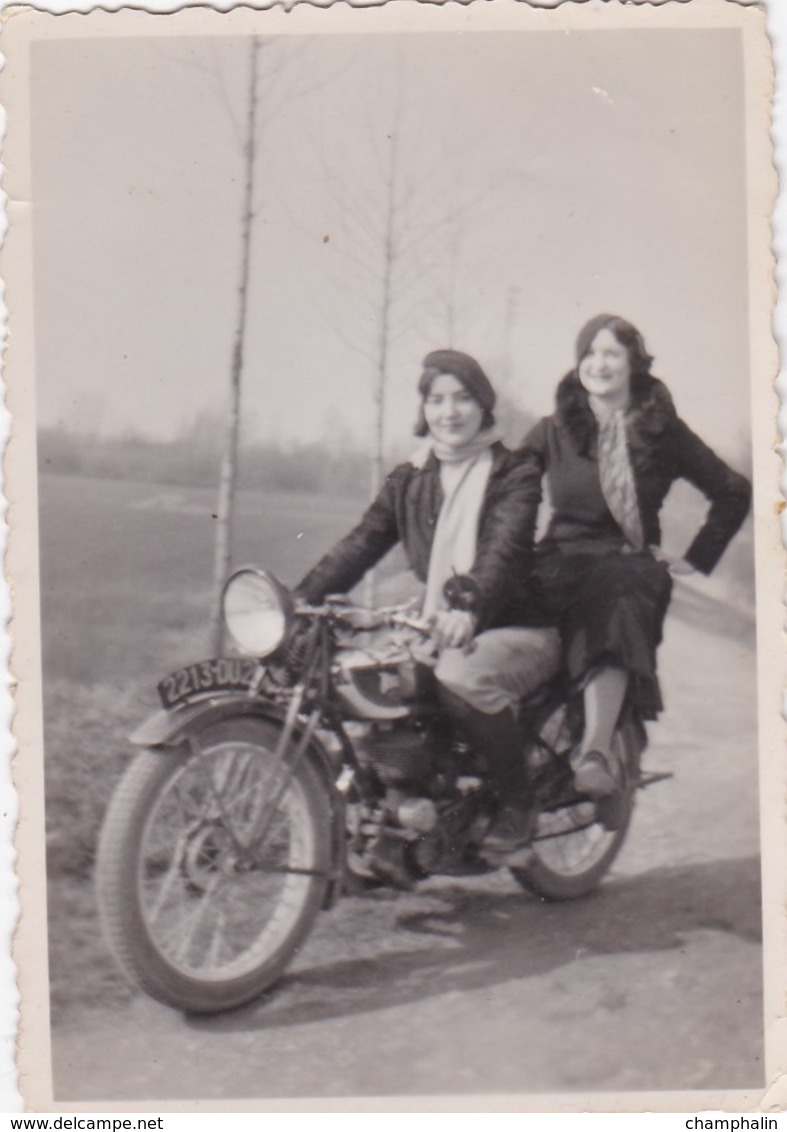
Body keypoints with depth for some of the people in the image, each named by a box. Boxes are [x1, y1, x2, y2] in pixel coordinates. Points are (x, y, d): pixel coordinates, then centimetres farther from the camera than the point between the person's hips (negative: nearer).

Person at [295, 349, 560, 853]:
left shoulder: (515, 474, -3)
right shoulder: (408, 481, 13)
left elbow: (504, 550, -20)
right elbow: (360, 545, 5)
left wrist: (470, 608, -41)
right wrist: (301, 601, -11)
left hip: (519, 627, -5)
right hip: (437, 630, 6)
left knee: (461, 676, -36)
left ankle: (519, 799, -13)